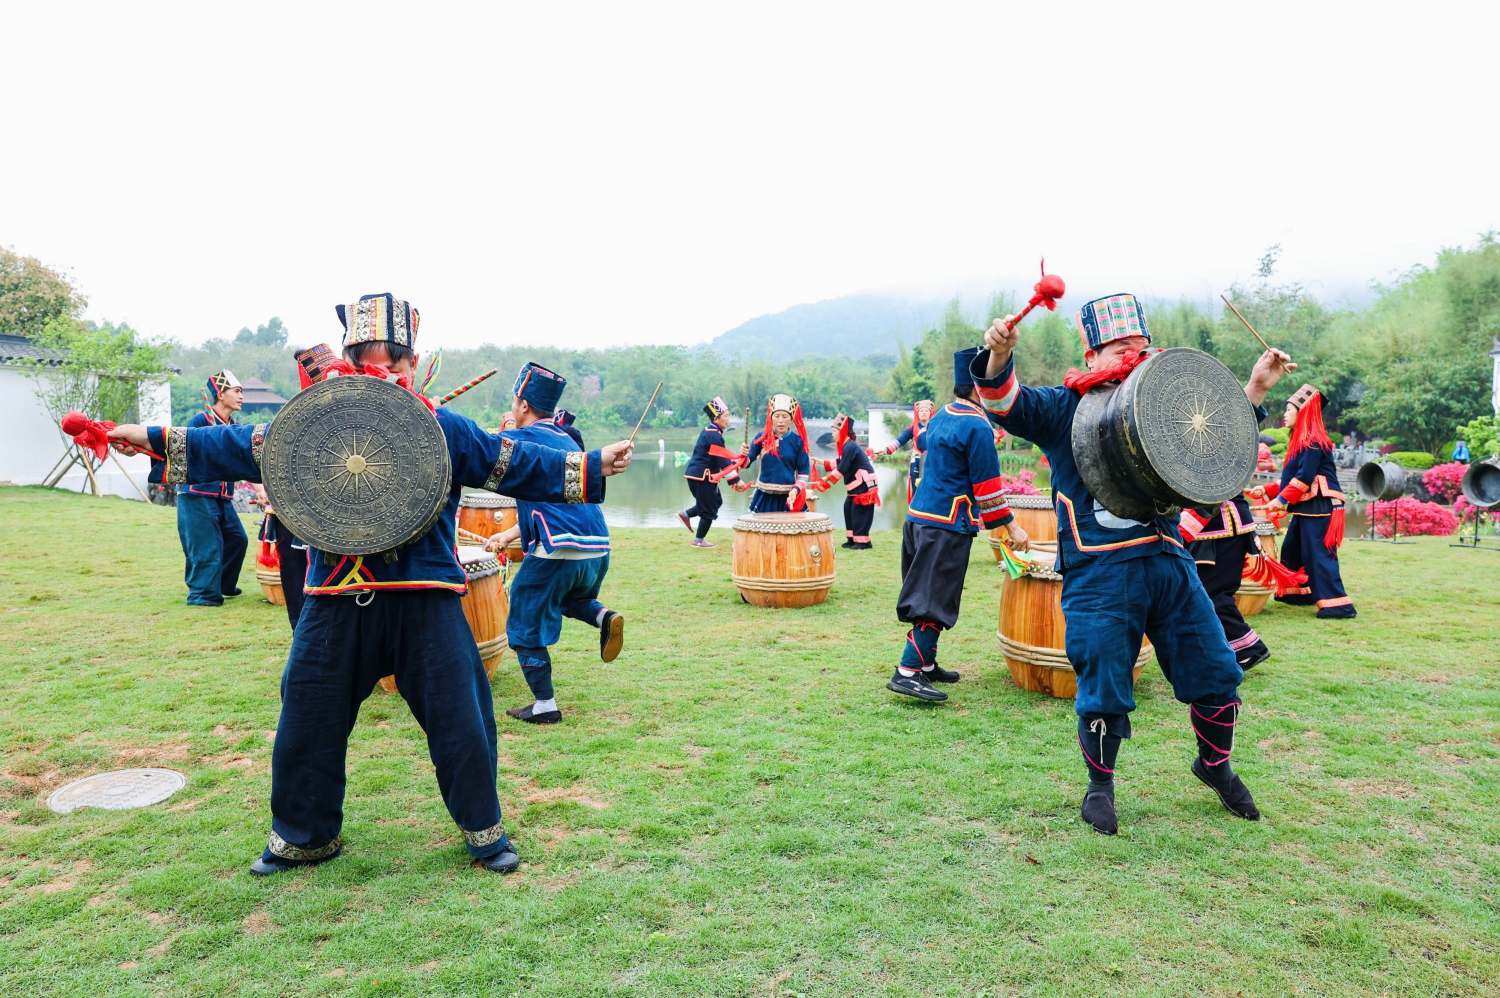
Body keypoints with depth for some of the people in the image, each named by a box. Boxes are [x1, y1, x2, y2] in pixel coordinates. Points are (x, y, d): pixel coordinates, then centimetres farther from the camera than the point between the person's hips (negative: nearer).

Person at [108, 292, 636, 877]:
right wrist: (155, 440, 5)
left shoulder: (445, 429, 3)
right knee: (306, 724, 12)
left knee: (459, 721, 1)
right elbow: (244, 448, 11)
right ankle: (304, 836, 35)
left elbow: (515, 464, 1)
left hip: (425, 602, -2)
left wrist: (592, 466, -8)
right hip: (336, 604, 2)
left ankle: (484, 830, 23)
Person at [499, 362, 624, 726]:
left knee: (526, 627, 10)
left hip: (557, 553, -7)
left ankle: (545, 706, 14)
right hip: (599, 552, 7)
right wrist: (510, 535, 32)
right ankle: (604, 617, 6)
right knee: (568, 598, 35)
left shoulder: (521, 440, -2)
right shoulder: (567, 440, 20)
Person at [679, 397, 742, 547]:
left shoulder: (709, 431, 11)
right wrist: (736, 480, -16)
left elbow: (723, 456, 17)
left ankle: (686, 514, 20)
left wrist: (738, 460, 8)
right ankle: (699, 540, 13)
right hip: (702, 477, -10)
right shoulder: (715, 436, -20)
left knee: (716, 501, 20)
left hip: (698, 474, 10)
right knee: (709, 510, 1)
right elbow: (723, 461, -21)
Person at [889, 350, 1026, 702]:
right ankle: (908, 673, -8)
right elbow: (987, 485, -14)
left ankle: (926, 664, 26)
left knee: (927, 595, 16)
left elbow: (921, 441, 29)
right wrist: (1011, 526, -7)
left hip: (918, 516, 9)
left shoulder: (942, 415, 11)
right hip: (948, 525, -9)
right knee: (935, 602, -6)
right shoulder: (977, 427, -15)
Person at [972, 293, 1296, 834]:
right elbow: (1005, 403, -15)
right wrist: (999, 355, -35)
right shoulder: (1062, 408, 0)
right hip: (1099, 576, -5)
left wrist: (1255, 389, 16)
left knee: (1217, 673, 10)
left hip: (1169, 564, 5)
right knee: (1104, 691, 0)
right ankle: (1100, 787, 24)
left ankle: (1215, 765, 37)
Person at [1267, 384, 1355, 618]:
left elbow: (1305, 477, -21)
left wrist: (1281, 499, -17)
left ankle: (1338, 604, -9)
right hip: (1306, 507, 10)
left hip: (1319, 506, -10)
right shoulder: (1300, 439, 16)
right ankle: (1297, 593, 27)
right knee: (1292, 549, 17)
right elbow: (1292, 476, 19)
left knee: (1319, 553, -10)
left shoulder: (1313, 441, -15)